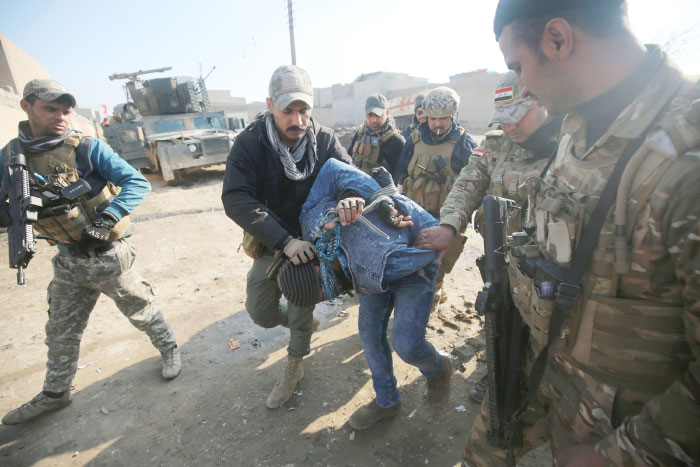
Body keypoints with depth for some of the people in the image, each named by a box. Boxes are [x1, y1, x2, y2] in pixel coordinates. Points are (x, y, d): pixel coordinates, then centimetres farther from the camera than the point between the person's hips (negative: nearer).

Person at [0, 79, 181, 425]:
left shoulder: (87, 148, -12)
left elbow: (137, 183, -16)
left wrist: (108, 218, -27)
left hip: (109, 256, -4)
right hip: (68, 262, 5)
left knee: (140, 311, 12)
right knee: (60, 332, 19)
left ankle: (168, 348, 38)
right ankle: (54, 394, 40)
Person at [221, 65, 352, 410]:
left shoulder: (323, 139, -13)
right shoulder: (250, 143, -18)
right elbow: (236, 199, -26)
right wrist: (284, 241, -37)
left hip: (310, 240, -1)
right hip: (271, 243, 2)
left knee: (301, 305, -4)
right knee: (260, 312, 8)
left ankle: (294, 366, 28)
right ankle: (307, 325, 41)